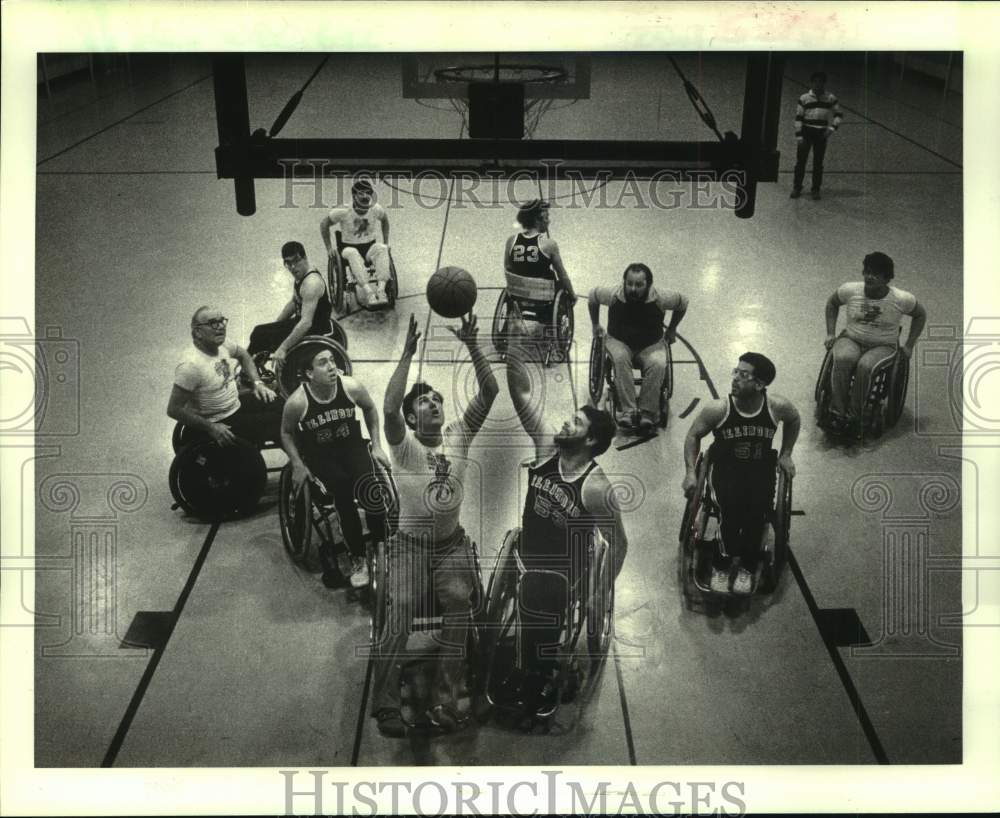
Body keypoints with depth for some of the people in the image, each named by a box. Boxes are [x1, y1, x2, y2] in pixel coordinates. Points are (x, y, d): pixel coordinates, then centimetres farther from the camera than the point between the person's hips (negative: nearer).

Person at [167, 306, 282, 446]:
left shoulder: (222, 345, -3)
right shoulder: (191, 366, -28)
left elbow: (243, 355, 21)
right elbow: (174, 409, -24)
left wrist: (257, 383, 7)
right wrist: (211, 428, -25)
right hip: (220, 424, -9)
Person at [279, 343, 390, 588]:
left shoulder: (352, 387, -17)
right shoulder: (297, 402, -21)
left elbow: (370, 408, 5)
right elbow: (286, 433, -2)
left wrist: (377, 446, 4)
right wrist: (298, 466, -8)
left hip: (352, 446, 2)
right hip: (319, 455, -1)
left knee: (370, 493, -23)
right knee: (343, 492, -25)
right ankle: (357, 559, -8)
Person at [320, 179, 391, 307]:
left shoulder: (376, 209, -4)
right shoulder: (343, 211, -12)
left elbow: (385, 220, 19)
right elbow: (324, 224, -1)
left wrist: (386, 242, 13)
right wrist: (329, 247, -3)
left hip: (369, 246, 3)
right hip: (348, 247, -3)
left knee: (381, 249, -32)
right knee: (353, 254, -40)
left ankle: (381, 290, -41)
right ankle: (369, 293, -48)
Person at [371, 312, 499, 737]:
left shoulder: (459, 435, -2)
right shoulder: (404, 445, -11)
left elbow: (489, 392, -13)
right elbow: (389, 408, -32)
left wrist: (472, 345, -24)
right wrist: (408, 353, -35)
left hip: (452, 542, 3)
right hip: (410, 542, -3)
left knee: (461, 606, -19)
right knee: (400, 614, -19)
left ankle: (444, 699, -13)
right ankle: (385, 704, -13)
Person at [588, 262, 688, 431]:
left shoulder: (661, 299, -18)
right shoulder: (613, 295, -16)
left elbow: (682, 303, 3)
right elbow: (592, 297, 6)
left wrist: (671, 330, 12)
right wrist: (595, 325, 13)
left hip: (651, 344, 0)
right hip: (618, 341, 0)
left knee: (658, 364, -32)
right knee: (620, 358, -35)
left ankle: (647, 411, -24)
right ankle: (628, 410, -36)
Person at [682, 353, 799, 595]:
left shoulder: (777, 407, -13)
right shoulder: (718, 409, -17)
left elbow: (794, 420, 12)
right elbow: (693, 435, -1)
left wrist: (786, 454, 9)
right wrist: (691, 471, -9)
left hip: (761, 468, 1)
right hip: (726, 467, -1)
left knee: (757, 508, -28)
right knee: (730, 507, -31)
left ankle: (746, 566, -3)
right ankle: (722, 564, -6)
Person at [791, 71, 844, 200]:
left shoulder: (830, 98, 2)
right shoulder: (804, 98, 0)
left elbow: (838, 115, 7)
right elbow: (798, 118, 0)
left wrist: (832, 128, -9)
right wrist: (799, 136, -7)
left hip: (821, 134, 1)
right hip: (806, 132, -1)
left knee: (818, 163, 4)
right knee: (801, 161, -1)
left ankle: (816, 190, 11)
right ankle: (796, 188, 8)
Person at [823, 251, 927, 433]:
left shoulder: (902, 299, -9)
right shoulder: (850, 290, -6)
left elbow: (920, 315, 10)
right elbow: (832, 303, 15)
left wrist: (909, 345, 5)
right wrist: (830, 334, 8)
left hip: (883, 347, -1)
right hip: (851, 340, 2)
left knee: (865, 366, -36)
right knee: (843, 359, -35)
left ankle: (854, 416, -22)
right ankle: (837, 411, -28)